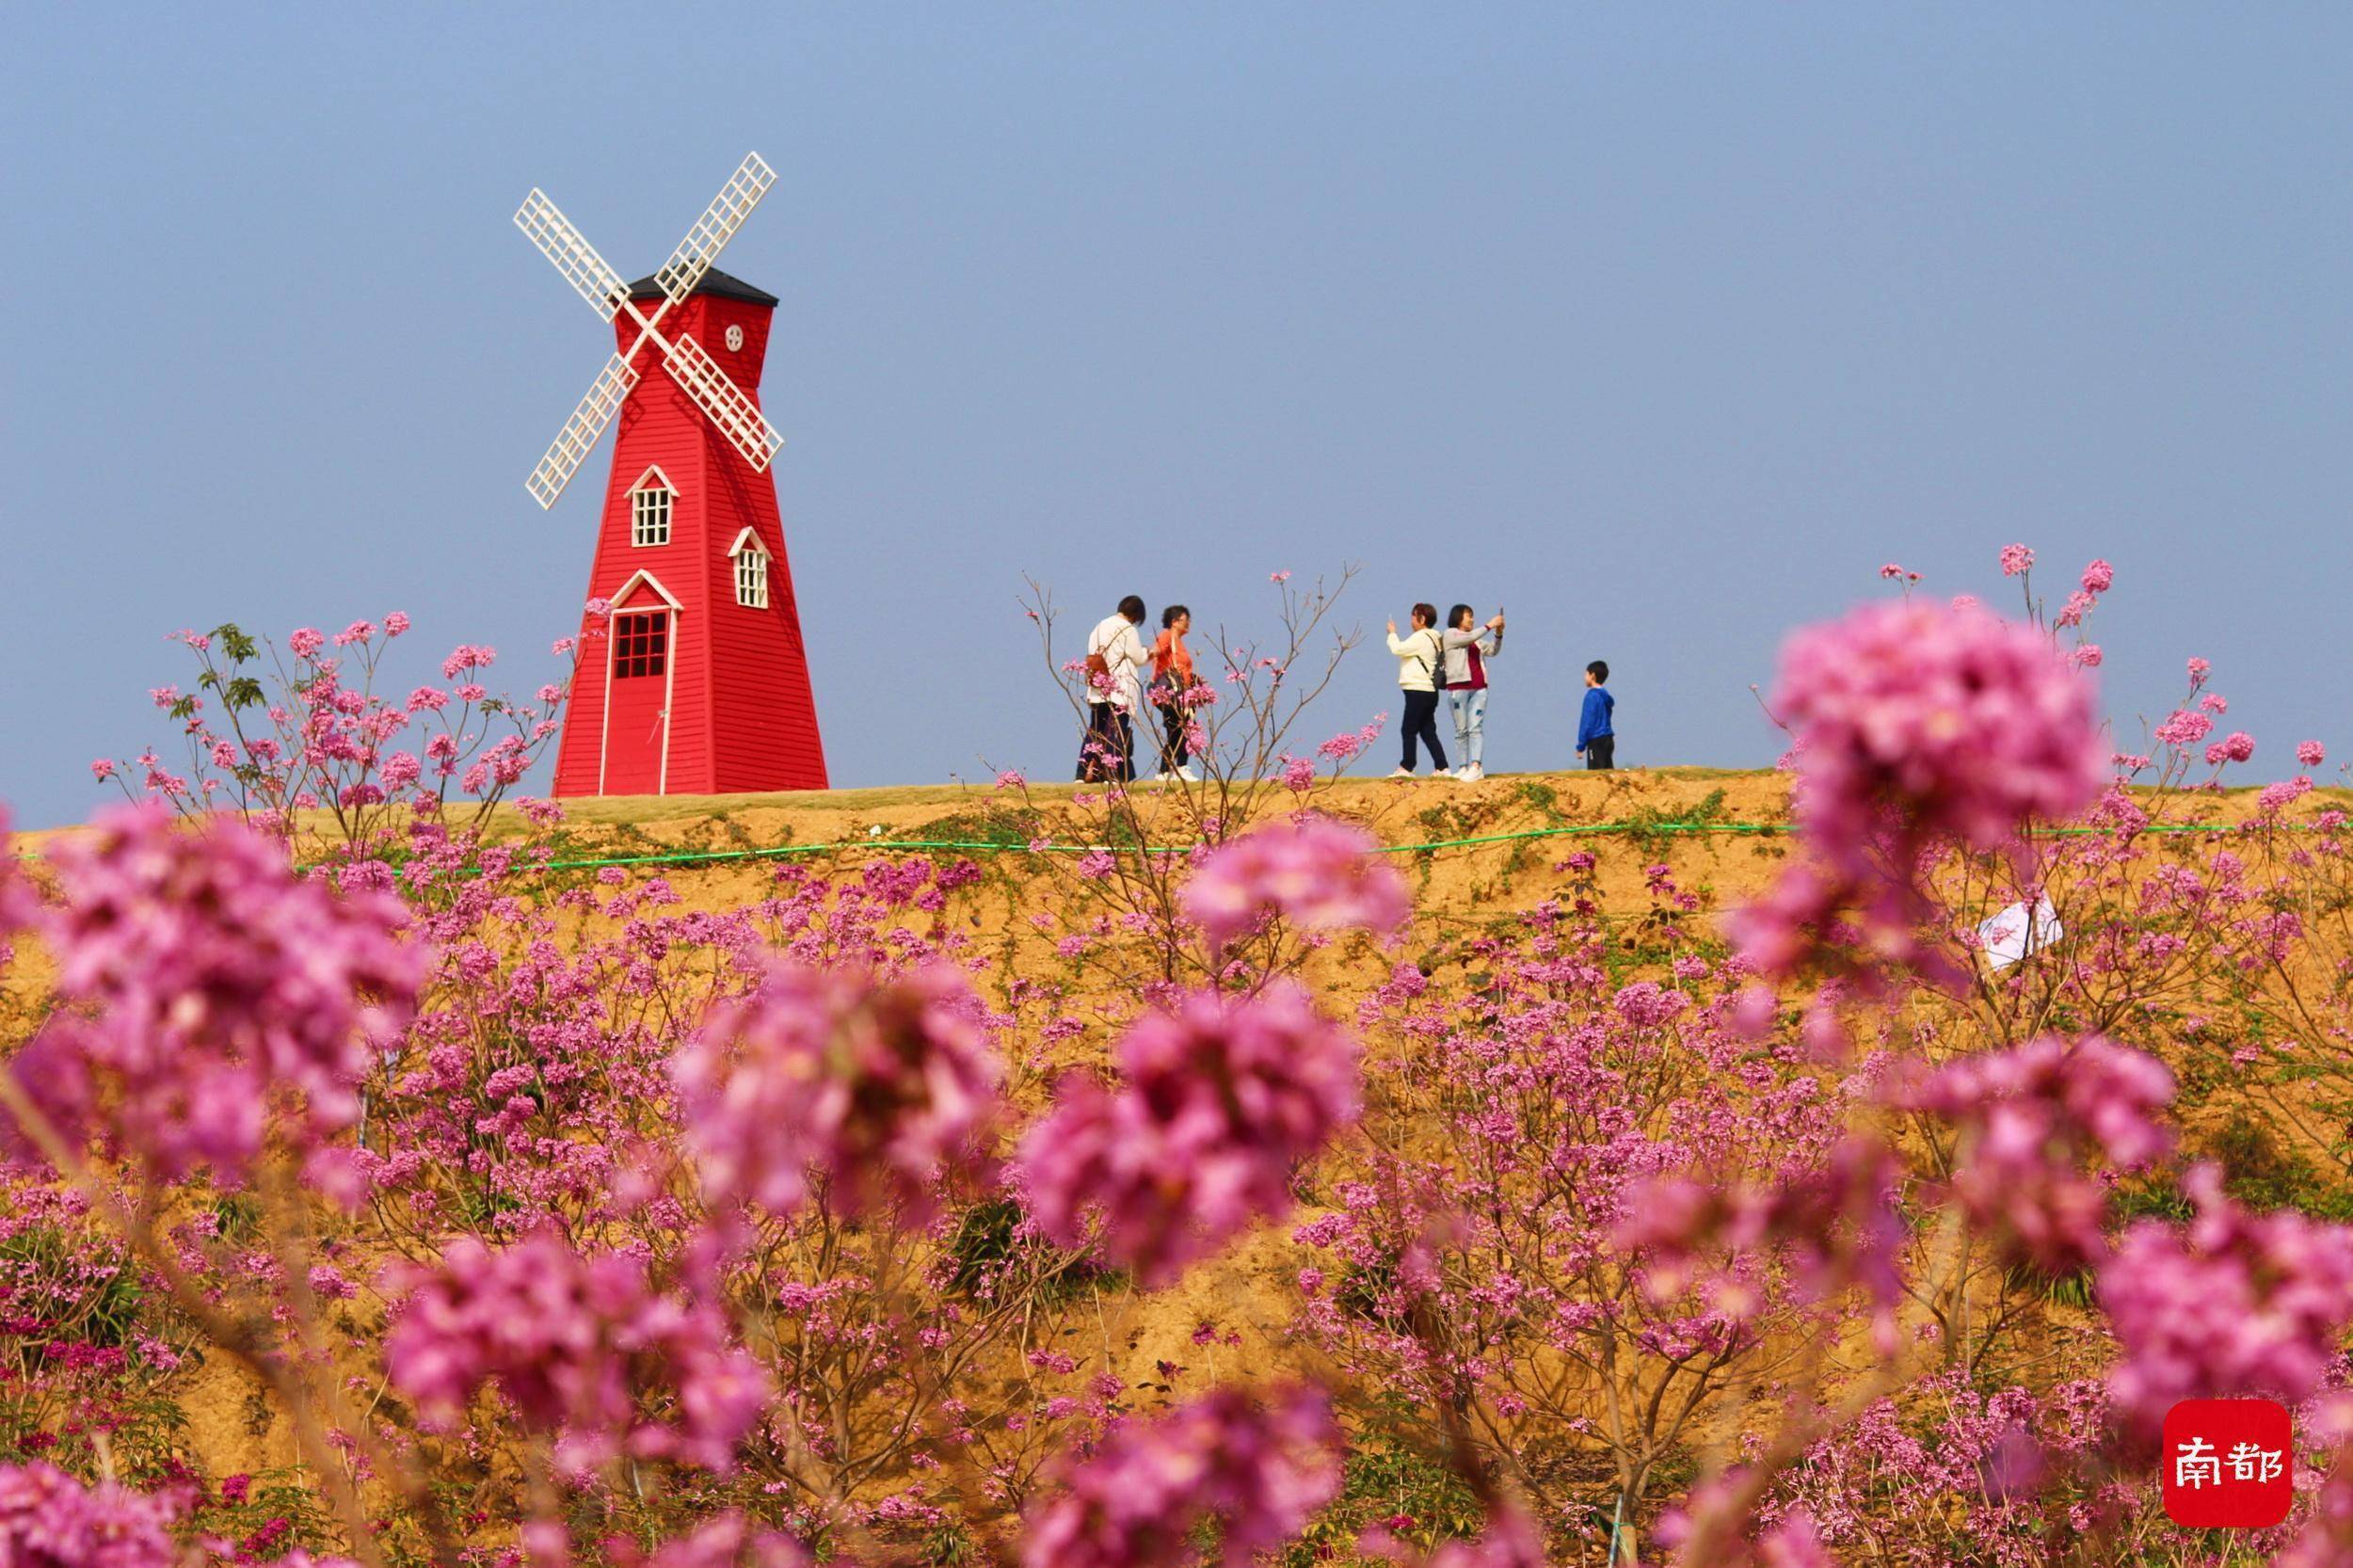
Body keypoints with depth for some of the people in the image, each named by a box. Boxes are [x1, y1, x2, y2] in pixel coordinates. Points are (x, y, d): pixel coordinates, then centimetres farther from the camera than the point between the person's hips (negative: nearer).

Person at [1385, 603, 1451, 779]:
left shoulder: (1420, 638, -12)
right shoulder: (1434, 640, 17)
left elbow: (1398, 649, -16)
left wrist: (1392, 633, 1)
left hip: (1418, 690, -9)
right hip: (1430, 691, 9)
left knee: (1409, 730, -2)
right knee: (1428, 732, 9)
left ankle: (1406, 768, 1)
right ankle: (1442, 768, 3)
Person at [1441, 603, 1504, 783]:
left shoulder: (1476, 640, 21)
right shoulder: (1450, 635, 4)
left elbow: (1493, 651, 16)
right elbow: (1468, 639, -12)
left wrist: (1498, 634, 0)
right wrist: (1489, 626, -13)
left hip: (1479, 689, 4)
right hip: (1458, 687, -4)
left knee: (1476, 728, -9)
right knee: (1462, 730, -2)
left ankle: (1476, 767, -20)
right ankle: (1465, 767, 2)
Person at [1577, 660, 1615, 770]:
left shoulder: (1592, 696, -11)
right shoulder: (1605, 696, 14)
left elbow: (1587, 723, -13)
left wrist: (1580, 746, -10)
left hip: (1596, 740, -8)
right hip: (1608, 740, 8)